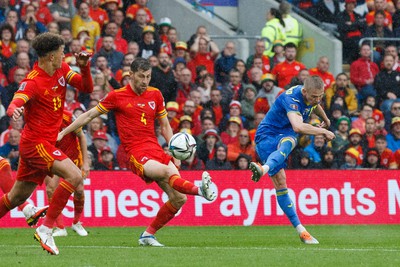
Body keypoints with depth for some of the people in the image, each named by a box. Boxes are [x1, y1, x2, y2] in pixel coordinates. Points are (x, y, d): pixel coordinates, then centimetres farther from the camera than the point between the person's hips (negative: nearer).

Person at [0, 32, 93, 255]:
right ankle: (46, 229, -19)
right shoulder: (33, 82, -19)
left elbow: (87, 88, 10)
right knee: (74, 176, -24)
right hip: (36, 143, -9)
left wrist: (84, 67, -8)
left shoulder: (62, 71, 6)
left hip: (46, 143, 9)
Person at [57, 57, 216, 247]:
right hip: (136, 154, -5)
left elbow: (165, 127, 22)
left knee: (179, 198, -6)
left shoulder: (155, 95, 14)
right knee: (167, 172, -35)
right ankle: (200, 190, -59)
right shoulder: (117, 96, 3)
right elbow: (89, 116, 12)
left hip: (156, 150, 5)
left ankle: (148, 235, 7)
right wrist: (63, 133, 11)